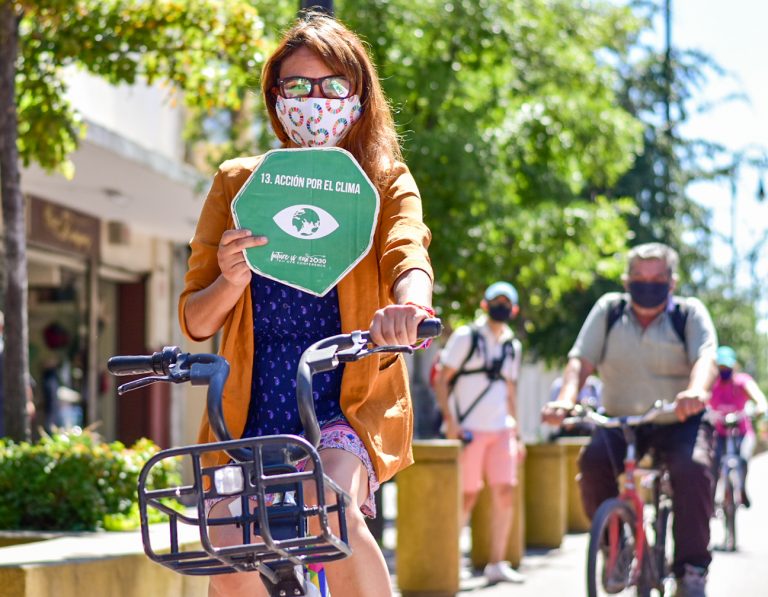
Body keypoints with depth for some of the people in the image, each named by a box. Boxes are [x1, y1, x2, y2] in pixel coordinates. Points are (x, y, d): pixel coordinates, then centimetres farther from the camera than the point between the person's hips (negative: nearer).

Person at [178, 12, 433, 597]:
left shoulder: (385, 184, 5)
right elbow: (195, 320, 6)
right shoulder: (239, 183, 8)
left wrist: (407, 305, -43)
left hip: (350, 401, -2)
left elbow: (409, 256, -18)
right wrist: (232, 281, -17)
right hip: (255, 407, 2)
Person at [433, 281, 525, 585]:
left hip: (501, 430, 5)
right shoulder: (466, 337, -1)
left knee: (505, 493, -3)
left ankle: (497, 564, 2)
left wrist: (517, 434, 19)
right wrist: (449, 419, -13)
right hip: (469, 430, -5)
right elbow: (441, 379, -3)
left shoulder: (512, 346, 16)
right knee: (467, 496, -5)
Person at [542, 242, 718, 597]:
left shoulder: (690, 313, -1)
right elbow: (580, 360, -5)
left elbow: (706, 359, -19)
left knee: (694, 467, -32)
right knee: (593, 460, -29)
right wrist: (566, 399, -27)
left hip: (679, 422, -1)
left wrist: (696, 392, -43)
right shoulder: (609, 310, 4)